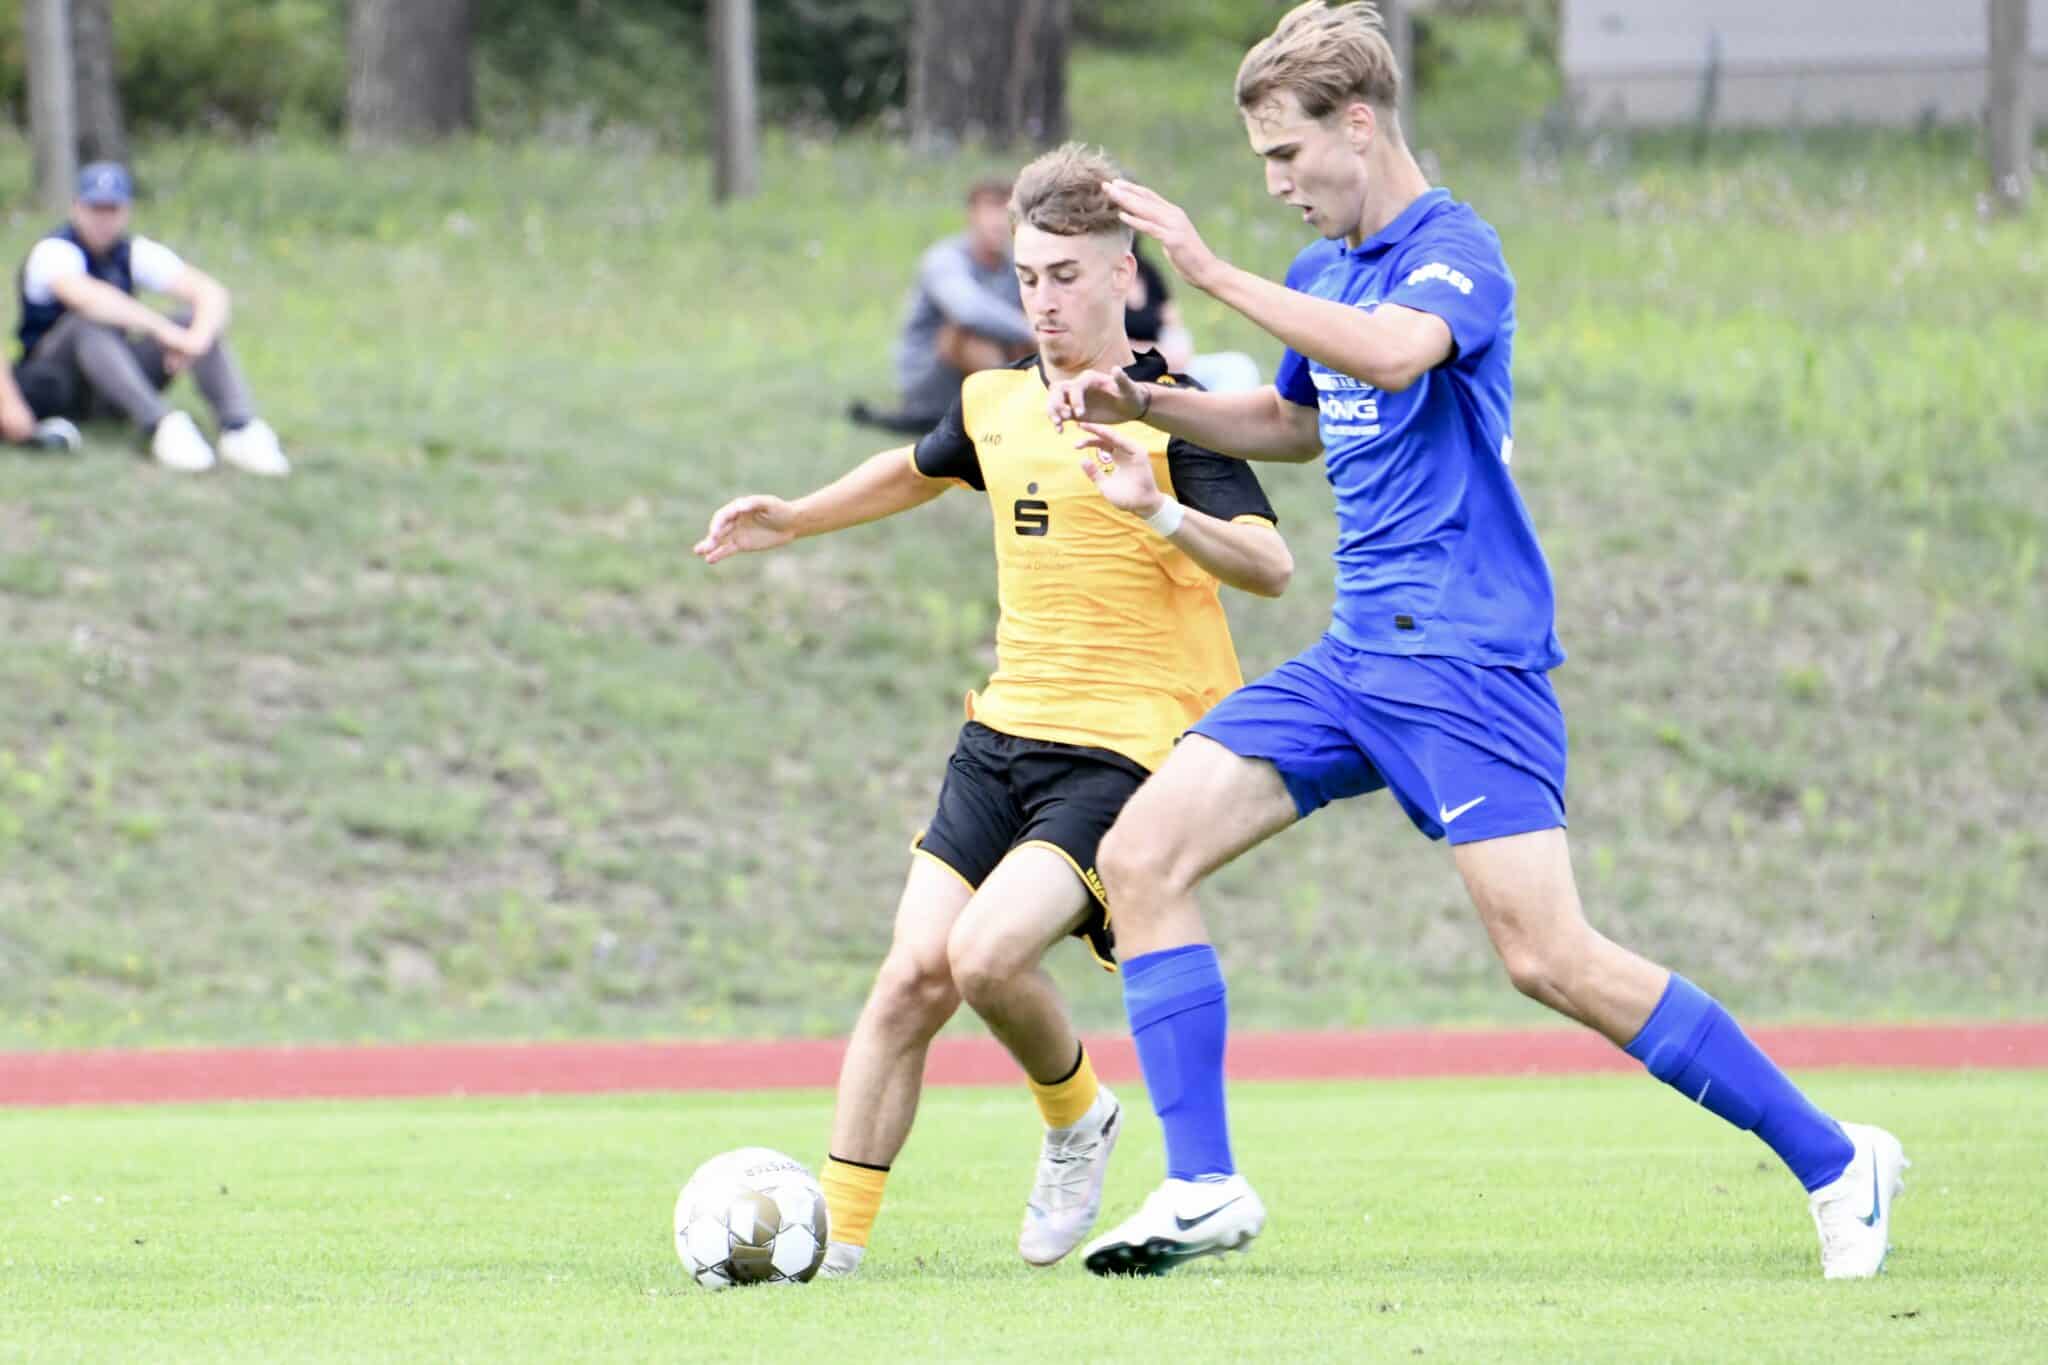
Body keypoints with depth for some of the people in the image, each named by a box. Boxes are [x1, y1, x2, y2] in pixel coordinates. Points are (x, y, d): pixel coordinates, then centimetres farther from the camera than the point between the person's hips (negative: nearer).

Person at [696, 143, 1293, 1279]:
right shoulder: (995, 405, 12)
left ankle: (1075, 1121, 7)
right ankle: (834, 1234, 0)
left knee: (989, 954, -24)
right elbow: (920, 470, 37)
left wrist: (1159, 510, -35)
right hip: (1002, 735, 6)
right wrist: (792, 521, 32)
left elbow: (1268, 565, -21)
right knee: (913, 975, -6)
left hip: (1123, 748, -6)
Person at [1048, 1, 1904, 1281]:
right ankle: (1204, 1186, -2)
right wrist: (1147, 402, 20)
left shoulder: (1456, 248, -11)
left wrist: (1214, 271, -34)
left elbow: (1394, 354, -35)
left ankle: (1835, 1162, -4)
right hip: (1354, 661, 9)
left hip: (1468, 660, -9)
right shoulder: (1329, 274, 15)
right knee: (1142, 852, -4)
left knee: (1551, 958, -15)